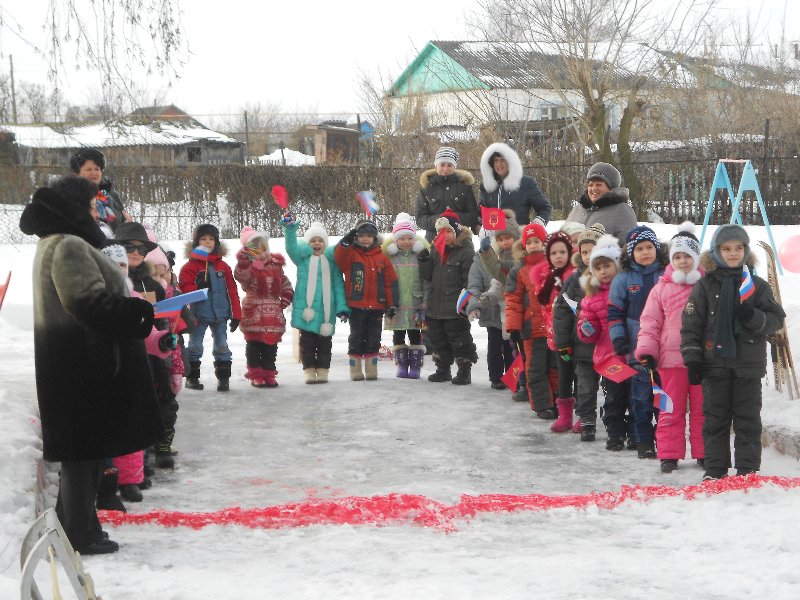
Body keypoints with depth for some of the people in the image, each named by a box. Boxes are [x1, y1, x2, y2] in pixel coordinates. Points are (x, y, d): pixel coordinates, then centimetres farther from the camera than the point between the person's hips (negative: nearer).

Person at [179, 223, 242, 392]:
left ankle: (223, 378, 10)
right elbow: (184, 287, -9)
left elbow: (232, 291, 6)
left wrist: (236, 314, 2)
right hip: (199, 314, -2)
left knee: (222, 347, 5)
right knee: (195, 346, 6)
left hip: (220, 314, 2)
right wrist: (199, 288, -25)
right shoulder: (191, 266, -1)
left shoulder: (223, 266, 8)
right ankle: (192, 377, 15)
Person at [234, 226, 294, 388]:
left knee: (271, 345, 8)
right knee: (254, 344, 1)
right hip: (254, 312, -4)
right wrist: (243, 259, -42)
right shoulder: (248, 266, -7)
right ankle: (256, 375, 9)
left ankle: (269, 374, 16)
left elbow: (284, 282, 19)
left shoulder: (275, 264, 10)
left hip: (273, 313, 4)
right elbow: (240, 276, -30)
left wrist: (286, 297, 6)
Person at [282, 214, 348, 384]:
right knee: (307, 341, 3)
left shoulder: (331, 260, 7)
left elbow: (338, 284, 5)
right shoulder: (302, 257, 6)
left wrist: (342, 306, -4)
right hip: (306, 307, -1)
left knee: (325, 342, 6)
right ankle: (309, 370, 9)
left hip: (326, 309, 1)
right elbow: (291, 247, -13)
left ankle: (322, 370, 14)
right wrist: (290, 229, -29)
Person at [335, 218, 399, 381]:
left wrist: (392, 304, 1)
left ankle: (371, 370, 16)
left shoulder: (382, 258, 6)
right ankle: (355, 370, 10)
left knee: (373, 338, 8)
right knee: (356, 337, 4)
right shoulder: (351, 255, 1)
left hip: (377, 306, 2)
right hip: (356, 305, -2)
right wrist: (346, 241, -32)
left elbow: (391, 282, 5)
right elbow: (339, 256, -21)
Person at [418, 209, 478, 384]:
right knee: (437, 337, 15)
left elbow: (470, 280, -13)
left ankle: (464, 371, 12)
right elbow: (428, 276, 11)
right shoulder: (436, 250, 10)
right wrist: (424, 260, -6)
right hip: (435, 307, 7)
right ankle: (443, 370, 27)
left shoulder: (466, 251, -11)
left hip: (455, 310, -7)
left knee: (459, 339, 1)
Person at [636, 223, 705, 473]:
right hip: (671, 360, 0)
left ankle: (704, 453, 16)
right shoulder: (662, 288, 4)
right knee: (672, 409, 5)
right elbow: (649, 322, 4)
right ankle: (669, 454, 9)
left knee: (702, 409, 8)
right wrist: (646, 351, -5)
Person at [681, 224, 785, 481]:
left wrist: (753, 317, -17)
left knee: (748, 420, 4)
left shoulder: (757, 285, 5)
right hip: (715, 363, 0)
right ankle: (715, 469, 12)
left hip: (749, 365, 0)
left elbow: (776, 319, 3)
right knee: (715, 419, 5)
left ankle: (748, 469, 11)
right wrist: (692, 359, -5)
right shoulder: (705, 285, 2)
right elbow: (691, 323, 1)